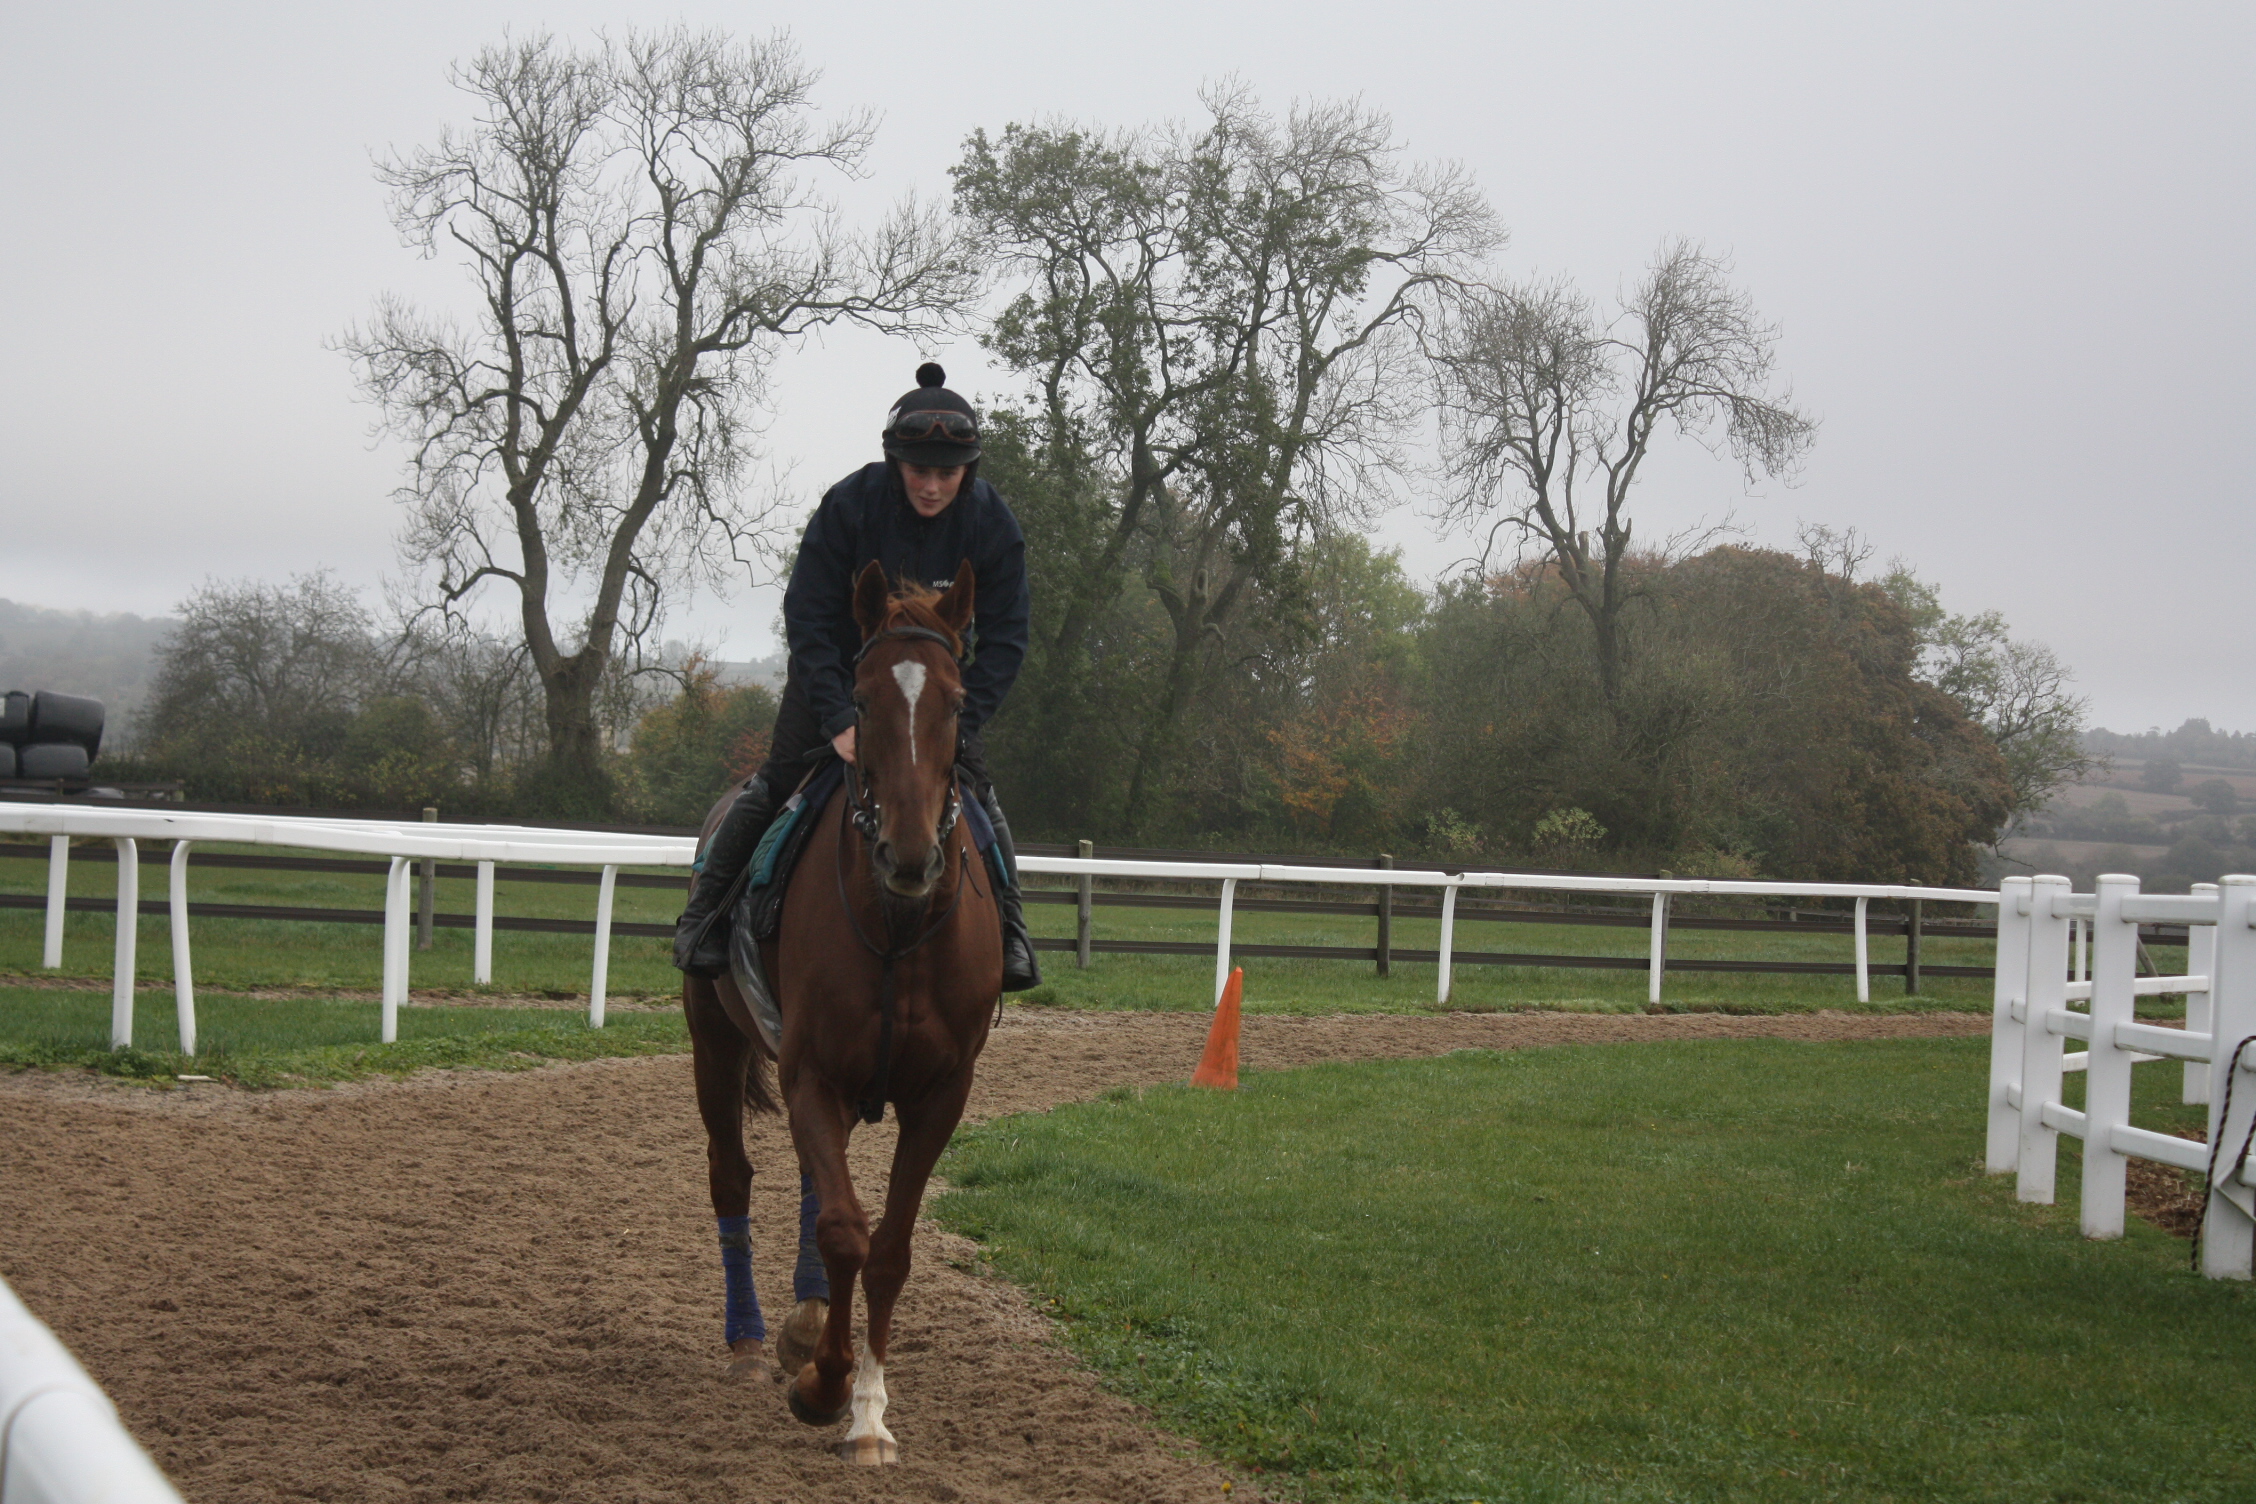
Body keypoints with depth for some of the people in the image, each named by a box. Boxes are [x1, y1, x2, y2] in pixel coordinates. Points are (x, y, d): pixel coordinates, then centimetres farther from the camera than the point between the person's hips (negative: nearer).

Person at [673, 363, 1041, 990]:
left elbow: (1004, 639, -14)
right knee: (780, 777, -11)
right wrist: (839, 720, -30)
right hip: (839, 671, -2)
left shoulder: (991, 523, -19)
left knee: (976, 791, -9)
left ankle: (1009, 931, 4)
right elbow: (807, 620, -22)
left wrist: (957, 722, -25)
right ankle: (706, 910, 1)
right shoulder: (849, 505, -25)